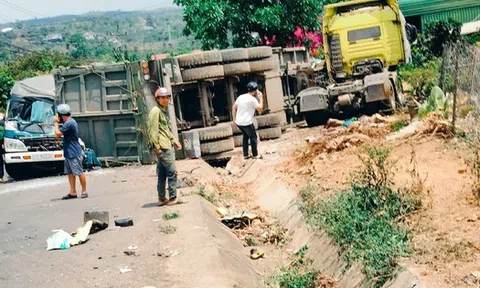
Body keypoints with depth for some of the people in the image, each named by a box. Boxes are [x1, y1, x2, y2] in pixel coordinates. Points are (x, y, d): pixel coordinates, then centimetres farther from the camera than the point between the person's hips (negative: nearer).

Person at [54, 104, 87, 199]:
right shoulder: (71, 121, 14)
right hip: (69, 153, 11)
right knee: (70, 173, 10)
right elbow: (62, 133, 20)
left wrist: (56, 123, -4)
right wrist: (58, 122, 9)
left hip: (74, 153, -11)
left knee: (79, 172, -3)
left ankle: (84, 191, 3)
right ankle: (73, 192, 12)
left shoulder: (69, 123, -19)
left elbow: (58, 134, -16)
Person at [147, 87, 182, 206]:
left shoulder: (164, 111, 20)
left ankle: (162, 199, 16)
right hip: (162, 147, -10)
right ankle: (172, 198, -5)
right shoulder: (155, 111, -11)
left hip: (167, 146, 10)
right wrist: (157, 146, -21)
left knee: (162, 174, 11)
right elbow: (153, 130, -18)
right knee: (172, 172, -9)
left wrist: (174, 140, 20)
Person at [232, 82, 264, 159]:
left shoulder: (241, 97, 9)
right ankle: (255, 155, 17)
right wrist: (261, 98, 0)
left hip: (238, 122, 7)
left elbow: (234, 107, 12)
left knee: (245, 136, 24)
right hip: (247, 122, -7)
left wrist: (234, 118, 18)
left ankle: (245, 155, 26)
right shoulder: (252, 99, -12)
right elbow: (260, 109, -7)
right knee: (253, 137, 11)